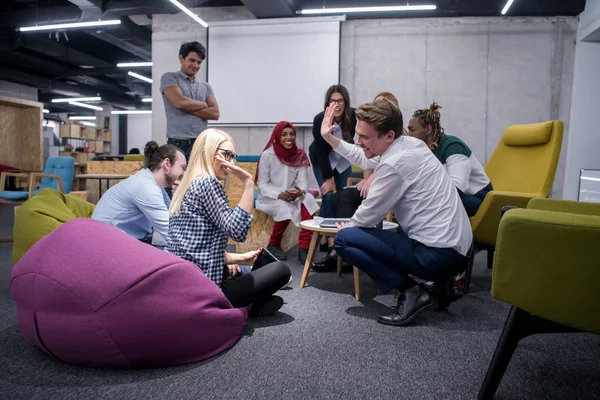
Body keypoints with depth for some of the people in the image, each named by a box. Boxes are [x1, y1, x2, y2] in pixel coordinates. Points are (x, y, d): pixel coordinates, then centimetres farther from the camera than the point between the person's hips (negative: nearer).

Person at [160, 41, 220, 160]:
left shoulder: (206, 87, 18)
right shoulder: (170, 78, 6)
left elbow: (215, 113, 4)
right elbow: (180, 102, -11)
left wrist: (188, 108, -6)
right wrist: (203, 105, 5)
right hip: (178, 145, -4)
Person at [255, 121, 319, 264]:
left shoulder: (299, 155, 2)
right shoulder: (267, 155, -11)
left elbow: (303, 181, -3)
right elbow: (261, 183, -10)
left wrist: (300, 191, -27)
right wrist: (279, 194, -27)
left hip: (292, 196, 4)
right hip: (270, 197, -4)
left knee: (308, 200, -26)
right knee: (285, 209, -33)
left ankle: (304, 248, -26)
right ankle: (273, 245, -5)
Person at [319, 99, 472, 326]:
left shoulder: (394, 163, -20)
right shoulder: (410, 143, 6)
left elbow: (369, 216, -7)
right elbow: (364, 159, 25)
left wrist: (348, 226, 13)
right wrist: (330, 138, 24)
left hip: (438, 255, -9)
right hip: (456, 249, 10)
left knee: (343, 239, -7)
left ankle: (412, 291, -8)